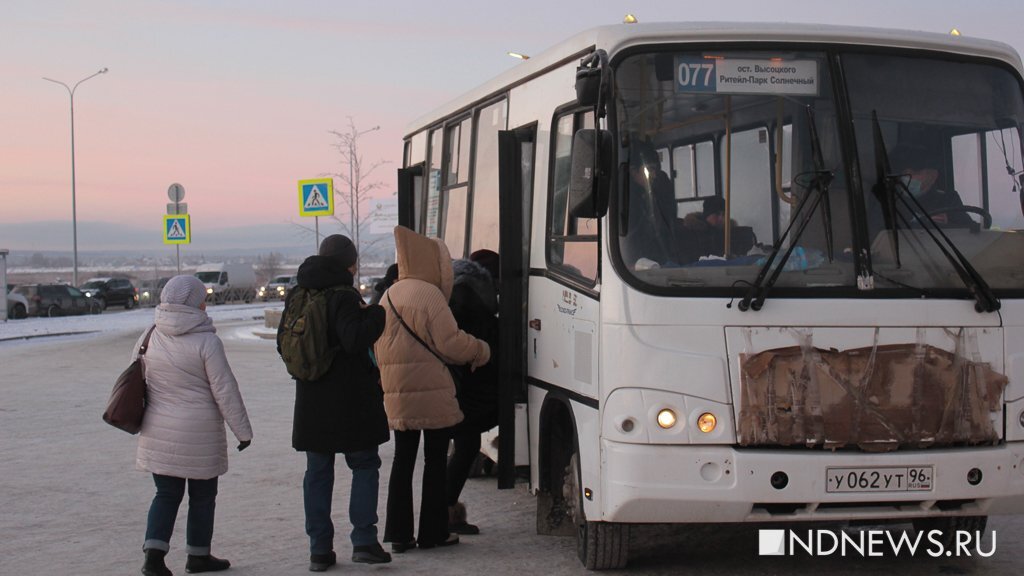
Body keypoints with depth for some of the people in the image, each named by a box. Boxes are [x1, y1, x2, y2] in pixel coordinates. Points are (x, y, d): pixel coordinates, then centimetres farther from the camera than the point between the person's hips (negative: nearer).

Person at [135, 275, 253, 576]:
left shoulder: (149, 337, 1)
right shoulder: (206, 342, -14)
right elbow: (225, 390, -12)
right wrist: (242, 429, -3)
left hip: (159, 432, 4)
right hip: (200, 433, -4)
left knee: (166, 494, 11)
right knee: (202, 496, 11)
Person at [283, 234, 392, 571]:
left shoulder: (296, 296, 8)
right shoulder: (343, 296, -14)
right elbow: (355, 340, -24)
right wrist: (379, 314, -13)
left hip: (311, 401, 6)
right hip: (350, 400, -6)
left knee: (317, 472, 10)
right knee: (365, 465, 8)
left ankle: (319, 549, 10)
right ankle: (364, 540, 1)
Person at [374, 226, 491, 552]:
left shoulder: (388, 297, 15)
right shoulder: (428, 294, -12)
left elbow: (379, 348, 20)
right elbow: (450, 343, -14)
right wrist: (481, 351, 3)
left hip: (396, 395, 7)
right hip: (432, 393, -7)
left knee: (403, 460, 11)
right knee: (435, 460, 3)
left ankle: (399, 533, 10)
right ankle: (432, 532, 8)